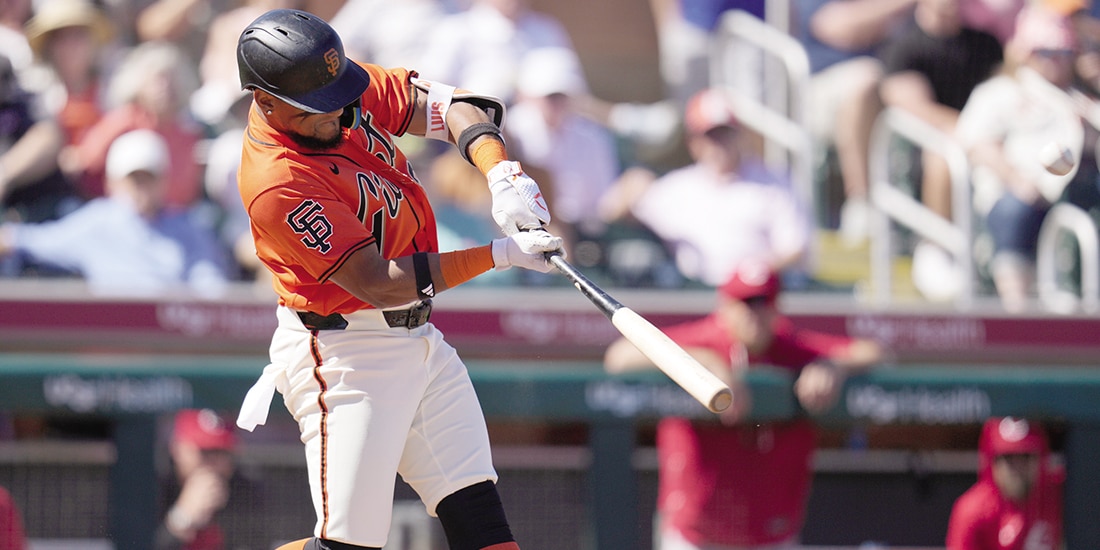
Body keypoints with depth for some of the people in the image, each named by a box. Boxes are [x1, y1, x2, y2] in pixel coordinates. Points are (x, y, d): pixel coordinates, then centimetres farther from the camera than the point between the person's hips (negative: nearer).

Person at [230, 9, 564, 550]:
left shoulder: (346, 91, -2)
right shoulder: (277, 182, -26)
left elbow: (445, 104, 4)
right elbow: (376, 283, -25)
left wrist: (501, 173, -16)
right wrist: (499, 255, -24)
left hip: (416, 338, 9)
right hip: (343, 356, -9)